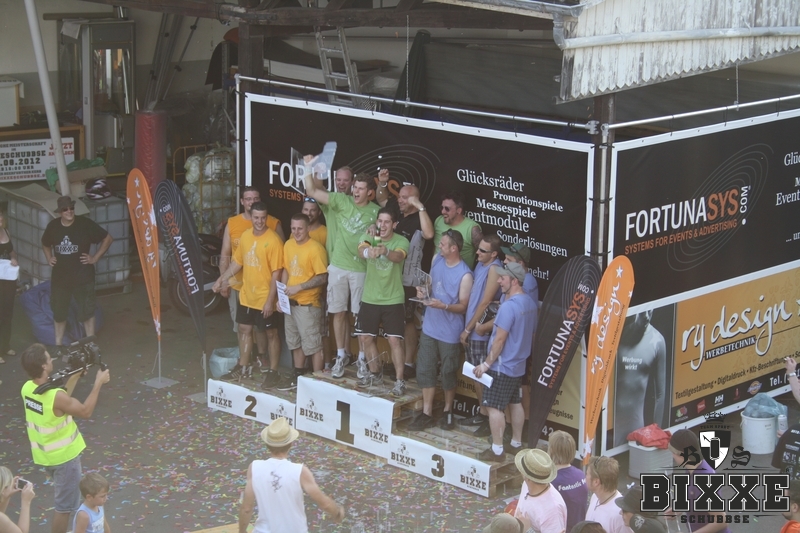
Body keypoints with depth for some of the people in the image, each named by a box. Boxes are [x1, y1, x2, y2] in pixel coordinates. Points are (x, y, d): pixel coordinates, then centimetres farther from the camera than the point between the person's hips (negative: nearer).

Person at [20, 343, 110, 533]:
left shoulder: (27, 388, -7)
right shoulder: (55, 396, -32)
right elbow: (85, 411, -18)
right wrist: (98, 383, -10)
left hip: (45, 454, 8)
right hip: (63, 456, -8)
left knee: (64, 498, 28)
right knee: (65, 504, 8)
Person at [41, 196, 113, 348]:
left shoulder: (85, 224, -12)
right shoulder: (53, 226, -1)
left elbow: (107, 238, -3)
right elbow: (45, 244, 21)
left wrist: (95, 257, -6)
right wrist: (49, 258, 5)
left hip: (83, 277, -3)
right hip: (60, 277, 3)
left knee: (86, 312, 4)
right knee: (58, 312, 12)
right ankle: (58, 345, 26)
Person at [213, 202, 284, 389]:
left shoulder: (273, 241, -19)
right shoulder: (245, 236, 2)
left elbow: (276, 273, -19)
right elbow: (237, 262, 15)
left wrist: (270, 300, -21)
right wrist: (221, 279, 10)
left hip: (265, 299, -7)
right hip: (246, 296, 7)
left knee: (271, 333, 6)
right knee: (244, 329, 17)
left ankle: (273, 372, 16)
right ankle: (242, 368, 32)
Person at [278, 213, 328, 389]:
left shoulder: (315, 249, -15)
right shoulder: (288, 245, 7)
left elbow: (322, 278, -17)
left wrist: (299, 287, -21)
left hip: (308, 304, -8)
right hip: (290, 302, 8)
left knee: (313, 345, -1)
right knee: (295, 342, 18)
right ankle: (298, 376, 31)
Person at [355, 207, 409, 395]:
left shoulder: (401, 241, -10)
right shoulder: (368, 237, -4)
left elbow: (398, 256, -33)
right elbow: (361, 249, -27)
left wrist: (385, 251, -57)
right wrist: (367, 251, -54)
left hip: (393, 300, -3)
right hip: (369, 299, 3)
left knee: (395, 340, -6)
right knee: (368, 337, 12)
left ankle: (399, 381, 1)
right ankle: (374, 373, 31)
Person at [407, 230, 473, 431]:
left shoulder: (464, 275, -19)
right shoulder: (437, 259, 0)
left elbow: (463, 306, -14)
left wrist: (443, 306, -30)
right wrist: (424, 292, -7)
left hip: (449, 332, -6)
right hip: (429, 327, 6)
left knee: (448, 374, 9)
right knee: (424, 370, 7)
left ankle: (448, 411, 28)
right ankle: (426, 413, 16)